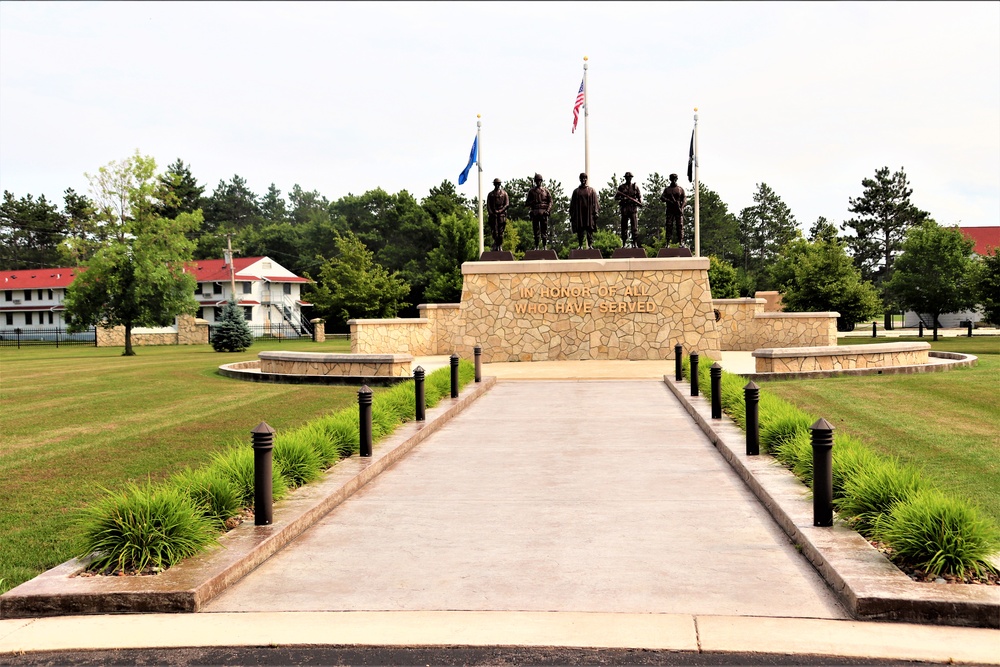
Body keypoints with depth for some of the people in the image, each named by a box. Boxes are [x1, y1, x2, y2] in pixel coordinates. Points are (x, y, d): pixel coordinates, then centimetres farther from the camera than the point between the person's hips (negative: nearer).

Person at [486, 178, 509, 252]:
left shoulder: (504, 193, 9)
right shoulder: (490, 194, 13)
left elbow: (507, 204, 1)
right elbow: (488, 205, 7)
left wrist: (500, 211, -12)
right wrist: (491, 213, -10)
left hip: (501, 214, -1)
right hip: (493, 215, 1)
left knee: (501, 231, -4)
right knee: (494, 231, -8)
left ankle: (500, 246, 2)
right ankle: (496, 241, 12)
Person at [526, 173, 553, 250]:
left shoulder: (546, 190, 9)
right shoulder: (531, 191, 12)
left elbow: (550, 201, 7)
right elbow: (528, 202, 11)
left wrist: (548, 210, -6)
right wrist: (529, 211, -3)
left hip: (543, 212, -1)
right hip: (535, 212, 1)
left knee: (544, 230, -3)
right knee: (536, 230, 2)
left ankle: (545, 246, -1)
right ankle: (536, 246, 5)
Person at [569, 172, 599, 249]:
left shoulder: (592, 190, 9)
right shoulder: (576, 191, 12)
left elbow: (595, 202, 5)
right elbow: (573, 203, 11)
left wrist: (595, 212, -5)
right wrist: (572, 215, 4)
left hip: (589, 213, -1)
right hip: (579, 213, 1)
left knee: (590, 230, -5)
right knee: (580, 230, -1)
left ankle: (590, 245, -7)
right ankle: (581, 245, 2)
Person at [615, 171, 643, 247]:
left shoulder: (635, 186, 10)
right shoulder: (621, 187, 10)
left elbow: (640, 196, 12)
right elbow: (616, 197, 8)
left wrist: (640, 202, -8)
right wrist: (622, 198, -11)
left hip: (633, 208, -1)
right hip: (624, 209, 1)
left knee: (635, 226, -7)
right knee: (624, 227, 3)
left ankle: (635, 243, -6)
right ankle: (624, 243, 9)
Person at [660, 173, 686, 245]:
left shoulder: (681, 189, 11)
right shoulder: (667, 189, 13)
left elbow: (684, 198, 5)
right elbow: (661, 197, 3)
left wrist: (681, 207, -11)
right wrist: (669, 200, -15)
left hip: (679, 210, -1)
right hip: (670, 211, 1)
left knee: (680, 226, -6)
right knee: (669, 226, -4)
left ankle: (681, 242, -8)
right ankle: (668, 243, -5)